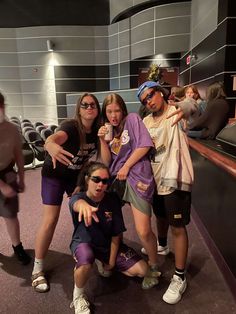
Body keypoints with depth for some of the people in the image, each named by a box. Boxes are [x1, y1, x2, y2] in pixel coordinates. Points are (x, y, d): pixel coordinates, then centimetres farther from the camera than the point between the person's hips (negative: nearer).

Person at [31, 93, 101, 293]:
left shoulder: (97, 132, -9)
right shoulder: (71, 126, -27)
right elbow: (57, 137, -52)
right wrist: (50, 145, -72)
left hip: (77, 175, 6)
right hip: (54, 175, -5)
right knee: (50, 220, -8)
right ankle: (38, 269, 8)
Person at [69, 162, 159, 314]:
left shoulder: (113, 199, -16)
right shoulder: (78, 197, -23)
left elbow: (117, 234, -10)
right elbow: (77, 203, -52)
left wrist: (111, 262, -10)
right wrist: (84, 206, -76)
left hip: (108, 244, 4)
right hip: (83, 243, -3)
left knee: (142, 270, -6)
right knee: (86, 262, -39)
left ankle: (102, 263, 18)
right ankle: (78, 295, -4)